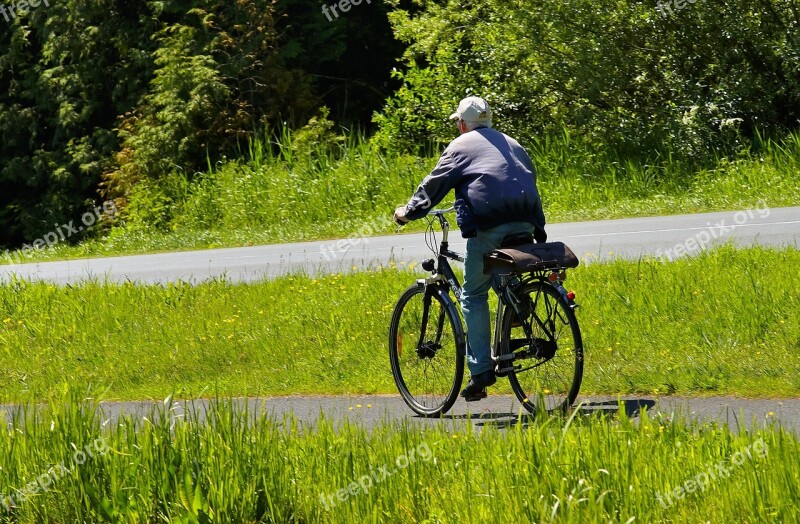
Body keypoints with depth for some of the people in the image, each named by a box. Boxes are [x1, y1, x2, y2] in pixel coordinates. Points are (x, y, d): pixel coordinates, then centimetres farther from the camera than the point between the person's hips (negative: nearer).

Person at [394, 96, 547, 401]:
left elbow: (434, 185, 9)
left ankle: (481, 369, -6)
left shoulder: (461, 146, 10)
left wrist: (407, 212, 22)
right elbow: (531, 180, 28)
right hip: (524, 224, 5)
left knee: (474, 296, 2)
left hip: (487, 226, -5)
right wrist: (538, 229, 31)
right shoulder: (512, 145, 26)